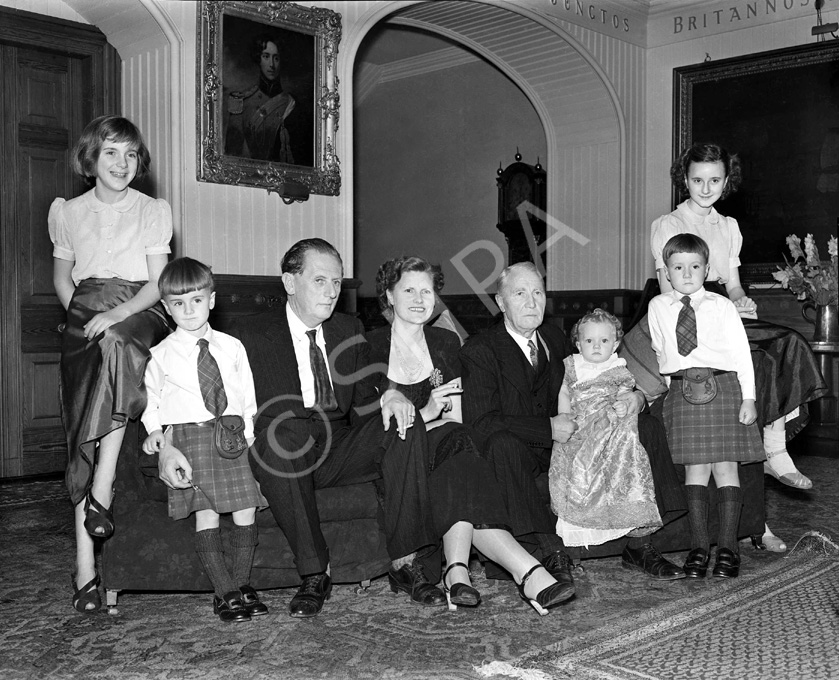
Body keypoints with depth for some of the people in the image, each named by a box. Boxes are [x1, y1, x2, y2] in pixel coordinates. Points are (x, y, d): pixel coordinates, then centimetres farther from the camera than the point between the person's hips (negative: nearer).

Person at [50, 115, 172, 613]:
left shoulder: (154, 211, 9)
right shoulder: (67, 212, 15)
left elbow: (157, 284, 2)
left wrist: (115, 315, -13)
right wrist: (82, 314, 3)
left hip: (138, 315, -1)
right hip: (86, 319, 2)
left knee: (114, 343, -38)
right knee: (81, 434, -15)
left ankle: (100, 491, -31)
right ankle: (85, 563, -16)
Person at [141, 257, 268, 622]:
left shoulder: (232, 347, 12)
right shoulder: (161, 354, 7)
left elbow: (246, 393, 15)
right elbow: (150, 397, 16)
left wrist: (247, 430, 6)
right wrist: (155, 429, 1)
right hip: (189, 437, -2)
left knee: (246, 508, -3)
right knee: (206, 512, -8)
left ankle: (242, 583, 13)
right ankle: (224, 592, -1)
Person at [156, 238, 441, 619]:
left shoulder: (350, 331, 13)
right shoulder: (251, 337, -2)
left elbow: (363, 407, 10)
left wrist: (389, 396, -13)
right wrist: (168, 444, -25)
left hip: (338, 451, 4)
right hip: (280, 457, -4)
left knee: (404, 422, -21)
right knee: (287, 430, -37)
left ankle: (404, 564, -20)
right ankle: (314, 575, -28)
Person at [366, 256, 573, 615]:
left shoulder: (446, 343, 14)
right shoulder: (371, 345, 3)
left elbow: (456, 419, 7)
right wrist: (424, 414, -18)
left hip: (440, 445, 4)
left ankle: (457, 573, -40)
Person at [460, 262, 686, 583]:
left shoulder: (554, 336, 11)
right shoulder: (479, 351, -10)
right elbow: (480, 424, -18)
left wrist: (635, 396, -5)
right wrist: (548, 427, -23)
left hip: (566, 440, 6)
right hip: (522, 451, -6)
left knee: (647, 427, -5)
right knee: (503, 445, -40)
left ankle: (638, 546, -8)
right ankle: (553, 553, -33)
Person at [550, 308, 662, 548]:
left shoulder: (620, 369, 12)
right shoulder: (571, 366, 15)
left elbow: (626, 393, 8)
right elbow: (563, 394, 15)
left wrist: (623, 406, -15)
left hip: (611, 426, -1)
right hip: (578, 428, 1)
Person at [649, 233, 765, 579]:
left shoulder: (722, 306, 4)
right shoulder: (657, 307, 9)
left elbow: (741, 352, 3)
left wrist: (748, 398, -1)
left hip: (723, 387, -1)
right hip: (682, 390, 1)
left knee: (725, 466, -1)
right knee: (695, 468, 2)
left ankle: (727, 547, 4)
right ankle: (699, 547, 7)